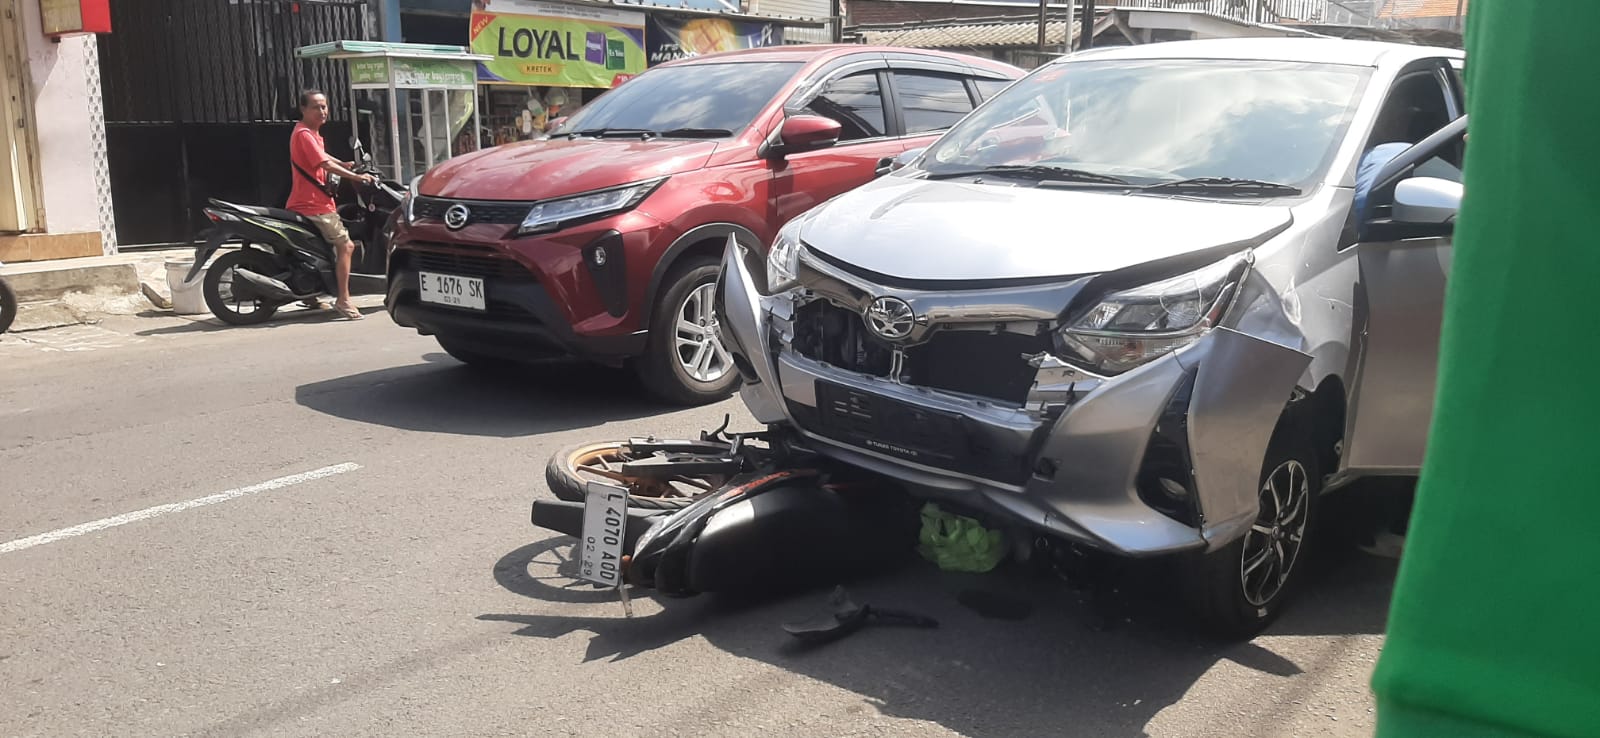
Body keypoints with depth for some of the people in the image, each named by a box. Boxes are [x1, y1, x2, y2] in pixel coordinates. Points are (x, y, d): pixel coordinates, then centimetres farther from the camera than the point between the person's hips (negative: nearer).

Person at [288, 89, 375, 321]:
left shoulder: (313, 132, 15)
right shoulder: (304, 134, -16)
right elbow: (325, 164, -25)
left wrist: (344, 165, 23)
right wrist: (356, 177, -23)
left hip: (315, 202, 11)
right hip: (314, 205, -11)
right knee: (346, 245, -13)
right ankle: (343, 300, -14)